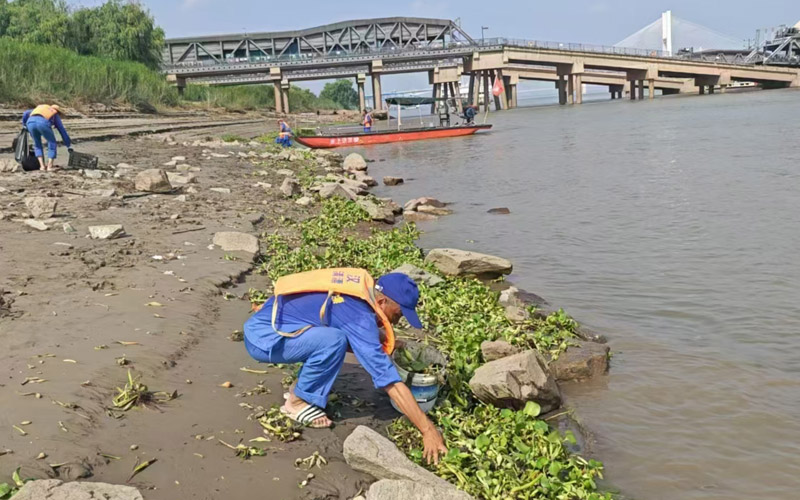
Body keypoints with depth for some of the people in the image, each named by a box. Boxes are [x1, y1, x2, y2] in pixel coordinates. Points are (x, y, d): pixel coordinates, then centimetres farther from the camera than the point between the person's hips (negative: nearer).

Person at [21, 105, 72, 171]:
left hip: (30, 122, 3)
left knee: (37, 145, 25)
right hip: (43, 123, -3)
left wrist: (24, 125, 45)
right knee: (52, 143, 18)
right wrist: (69, 146, 38)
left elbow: (26, 114, 29)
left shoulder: (38, 108, 45)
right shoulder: (55, 116, 35)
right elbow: (62, 131, 34)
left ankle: (42, 166, 15)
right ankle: (50, 166, 11)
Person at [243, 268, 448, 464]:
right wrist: (428, 430, -25)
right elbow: (390, 381, -27)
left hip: (267, 324, 9)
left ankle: (300, 388, 15)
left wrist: (387, 342, 5)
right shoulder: (359, 316, -25)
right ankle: (297, 401, -7)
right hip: (262, 337, -9)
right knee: (334, 340, -28)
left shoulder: (362, 289, 0)